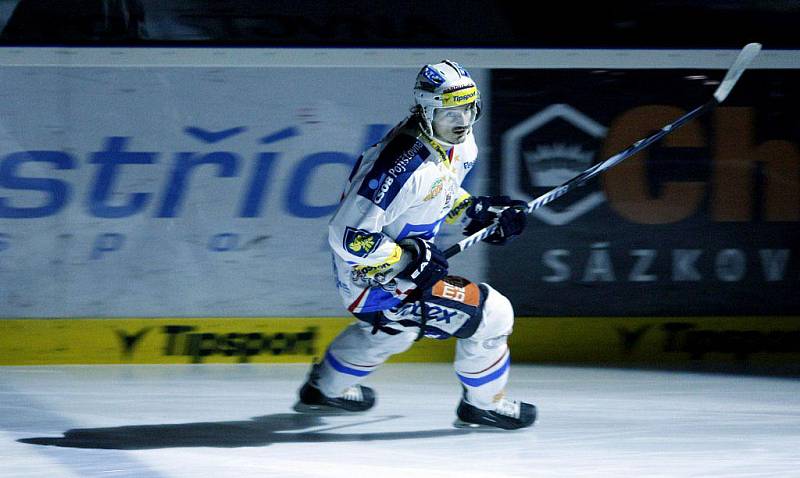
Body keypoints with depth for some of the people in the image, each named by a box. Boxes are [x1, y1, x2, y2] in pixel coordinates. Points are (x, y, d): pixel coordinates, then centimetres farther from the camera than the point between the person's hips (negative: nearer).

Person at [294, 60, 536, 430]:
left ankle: (326, 388, 56)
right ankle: (483, 404, 13)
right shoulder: (406, 167, -34)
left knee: (397, 325, 38)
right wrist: (413, 261, -26)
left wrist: (477, 211, 1)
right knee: (490, 314, -9)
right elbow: (350, 238, -32)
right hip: (372, 277, -10)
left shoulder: (460, 145, -4)